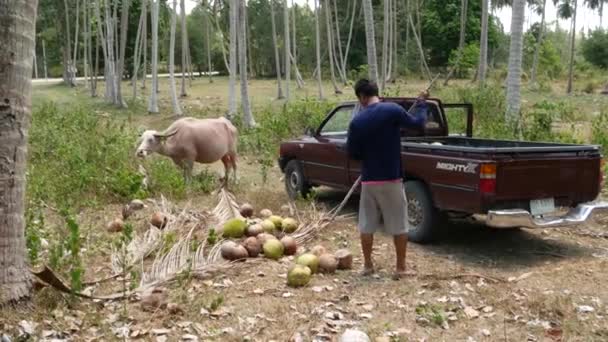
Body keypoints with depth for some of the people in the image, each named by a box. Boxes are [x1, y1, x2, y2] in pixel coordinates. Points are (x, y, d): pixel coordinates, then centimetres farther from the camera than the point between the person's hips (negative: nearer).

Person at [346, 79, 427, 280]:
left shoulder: (357, 122, -3)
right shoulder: (393, 111, -10)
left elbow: (352, 154, 3)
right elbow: (417, 124, 5)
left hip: (368, 180, 2)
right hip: (392, 179, -2)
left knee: (366, 225, 14)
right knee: (399, 225, 9)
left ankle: (367, 265, 21)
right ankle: (400, 268, 13)